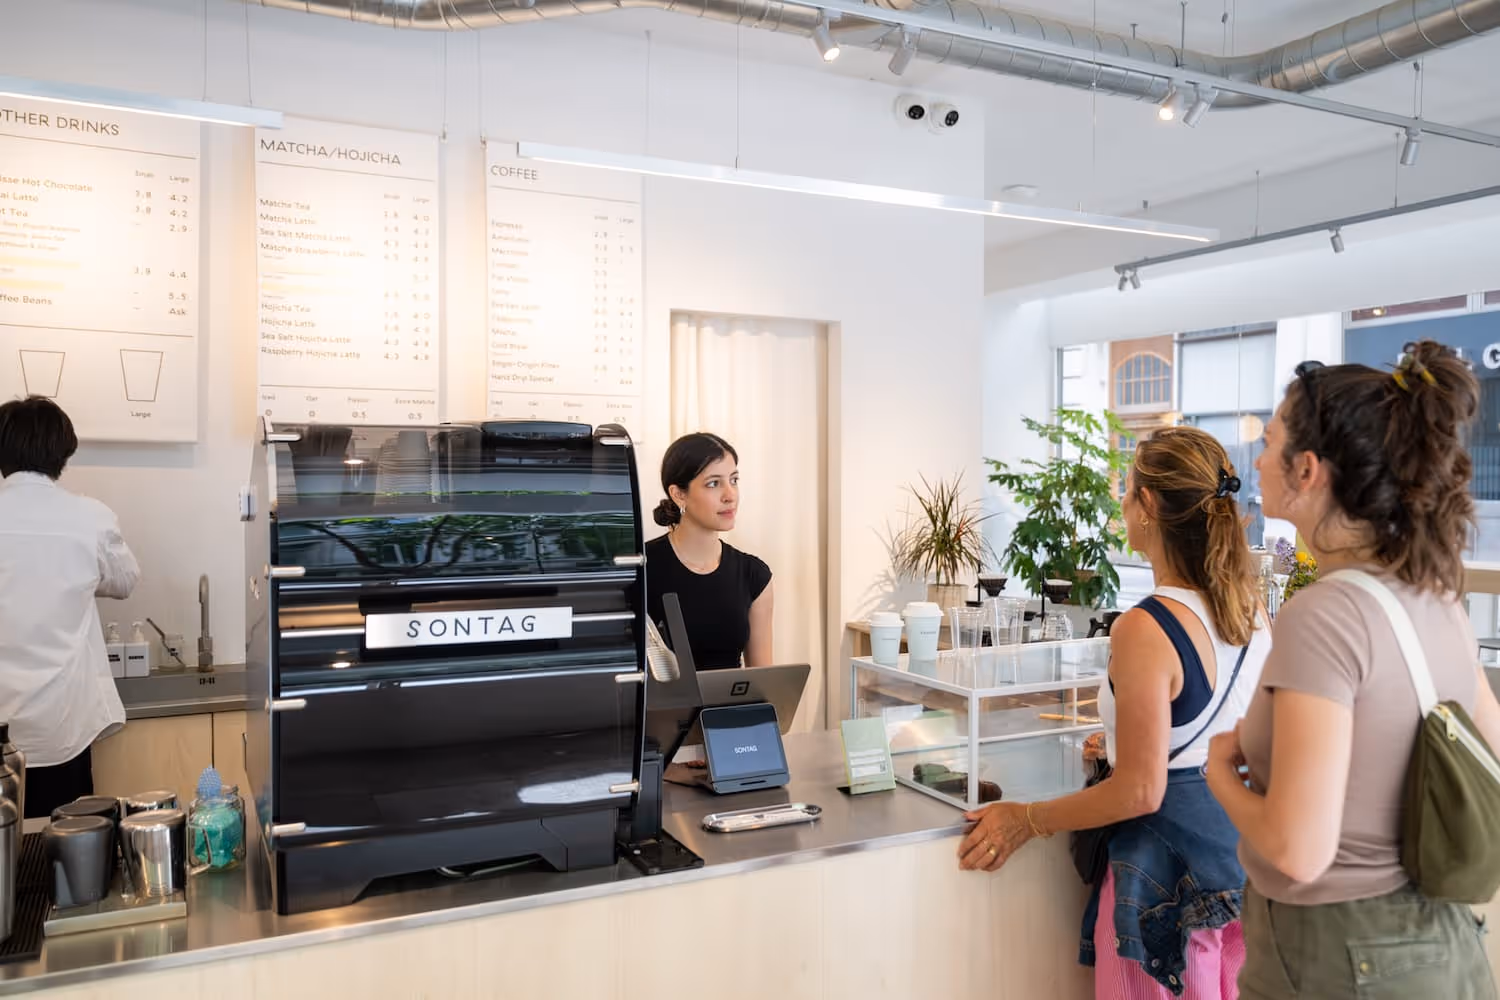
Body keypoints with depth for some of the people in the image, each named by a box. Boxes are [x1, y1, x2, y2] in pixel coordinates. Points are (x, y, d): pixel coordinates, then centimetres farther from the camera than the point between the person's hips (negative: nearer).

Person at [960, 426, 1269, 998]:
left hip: (1170, 865, -7)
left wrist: (1024, 821, -12)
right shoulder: (1250, 608, -2)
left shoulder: (1145, 630, -26)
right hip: (1235, 846, 8)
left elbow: (1140, 792, -23)